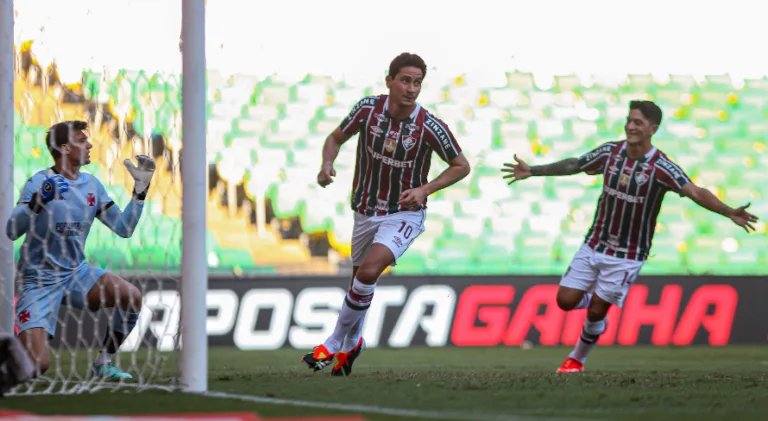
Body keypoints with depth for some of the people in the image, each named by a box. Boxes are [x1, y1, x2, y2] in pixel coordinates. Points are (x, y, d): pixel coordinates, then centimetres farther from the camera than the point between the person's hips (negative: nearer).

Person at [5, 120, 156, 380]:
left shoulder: (91, 185, 5)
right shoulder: (39, 183, -13)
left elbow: (124, 229, 8)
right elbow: (11, 232, -23)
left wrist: (140, 189, 0)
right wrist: (40, 199, -37)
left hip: (77, 273, 6)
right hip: (40, 278, -6)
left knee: (131, 297, -19)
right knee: (36, 365, -20)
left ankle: (103, 363, 1)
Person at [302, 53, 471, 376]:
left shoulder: (430, 127, -19)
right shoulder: (368, 108, -11)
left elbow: (461, 166, -6)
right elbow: (336, 138, 5)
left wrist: (425, 189, -19)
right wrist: (327, 164, -15)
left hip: (404, 214, -4)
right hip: (365, 212, 4)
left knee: (369, 270, -25)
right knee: (360, 279, 17)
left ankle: (336, 343, -8)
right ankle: (352, 343, 45)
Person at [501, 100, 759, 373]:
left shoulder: (661, 167, -19)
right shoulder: (610, 152, -5)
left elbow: (695, 192, -30)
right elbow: (573, 166, 11)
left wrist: (729, 212, -46)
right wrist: (532, 172, 14)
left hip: (628, 256, -4)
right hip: (594, 245, 4)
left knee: (596, 312, -2)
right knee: (566, 300, -1)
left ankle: (577, 359, 24)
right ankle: (595, 299, 33)